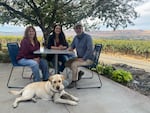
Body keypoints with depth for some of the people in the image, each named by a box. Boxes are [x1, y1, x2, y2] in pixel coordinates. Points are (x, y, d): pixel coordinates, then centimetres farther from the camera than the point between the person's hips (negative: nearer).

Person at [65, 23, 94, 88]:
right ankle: (79, 72, 15)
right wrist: (70, 48, -5)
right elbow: (72, 46, 19)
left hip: (88, 59, -8)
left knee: (74, 64, -28)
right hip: (80, 57, 8)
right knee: (67, 63, 0)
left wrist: (83, 58, -25)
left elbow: (90, 49, -22)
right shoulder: (76, 37, 8)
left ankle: (74, 81, -14)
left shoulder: (87, 37, -14)